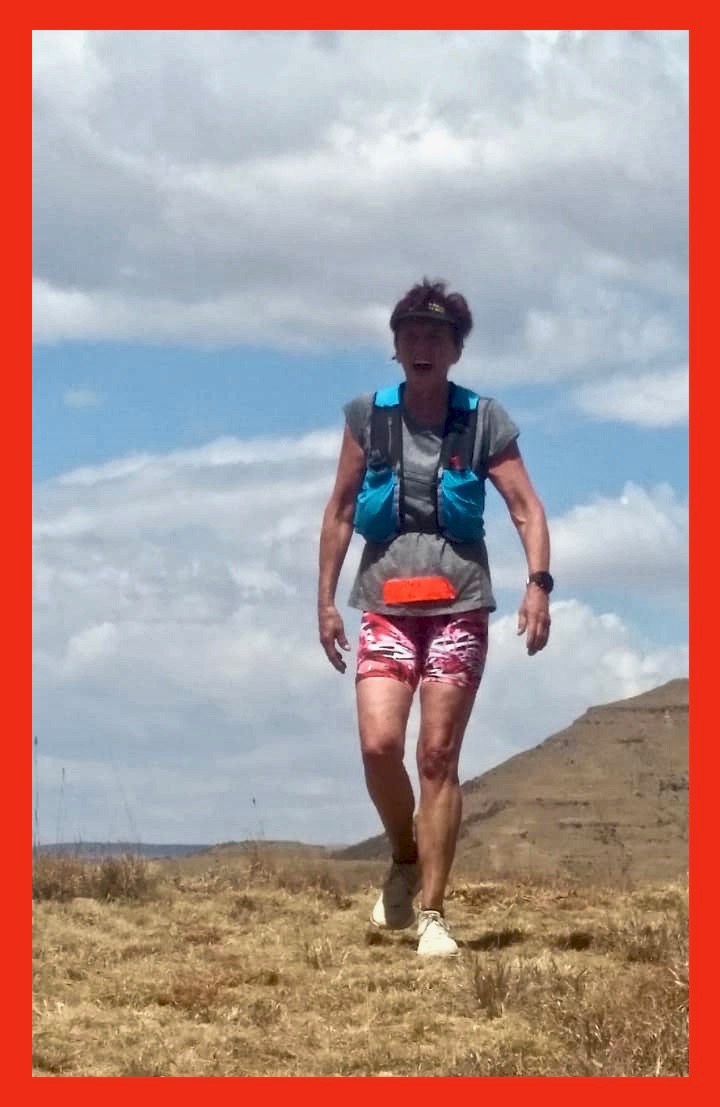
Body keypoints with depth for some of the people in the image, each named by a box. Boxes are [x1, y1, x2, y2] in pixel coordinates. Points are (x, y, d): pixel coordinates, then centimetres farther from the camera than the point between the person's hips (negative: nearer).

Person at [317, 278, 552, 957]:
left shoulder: (483, 422, 1)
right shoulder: (367, 417, 5)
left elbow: (527, 509, 0)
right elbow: (340, 511, 11)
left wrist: (538, 583, -15)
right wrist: (325, 600, 7)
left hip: (459, 608, -1)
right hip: (385, 607, 1)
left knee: (438, 757, -4)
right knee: (379, 745, -15)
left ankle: (433, 914, 1)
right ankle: (405, 862, 13)